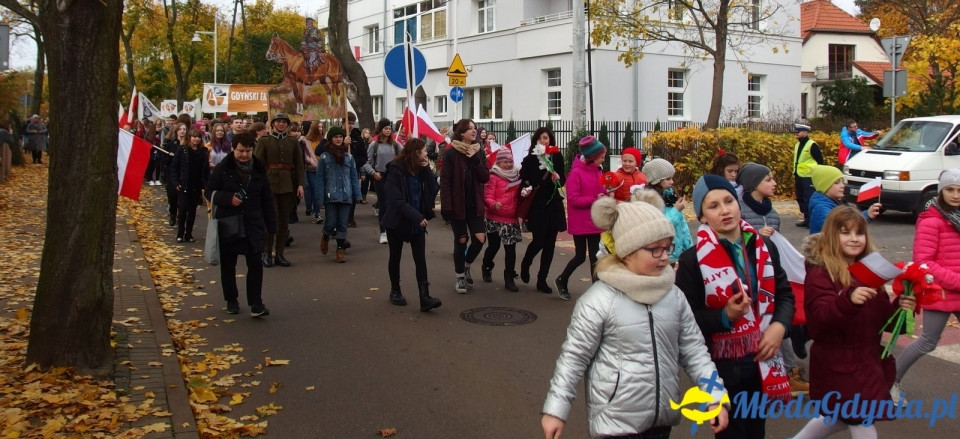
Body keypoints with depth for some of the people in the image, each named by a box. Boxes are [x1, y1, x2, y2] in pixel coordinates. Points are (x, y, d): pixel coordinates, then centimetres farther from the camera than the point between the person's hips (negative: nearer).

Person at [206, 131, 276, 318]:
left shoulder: (259, 170, 3)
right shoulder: (222, 169, -5)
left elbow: (266, 199, 8)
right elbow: (210, 191, -2)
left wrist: (271, 225, 6)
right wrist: (228, 198, -20)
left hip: (253, 225, 1)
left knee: (255, 264, -5)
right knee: (228, 264, 10)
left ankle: (255, 303, -2)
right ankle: (231, 301, 25)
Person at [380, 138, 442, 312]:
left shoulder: (421, 170, 4)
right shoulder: (396, 170, -16)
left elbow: (433, 189, -4)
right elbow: (396, 200, -22)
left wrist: (426, 169, -12)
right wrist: (417, 216, -28)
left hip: (417, 222, 5)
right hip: (397, 221, -5)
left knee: (420, 259, -5)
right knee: (395, 257, 11)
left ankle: (425, 298, -10)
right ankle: (395, 291, 29)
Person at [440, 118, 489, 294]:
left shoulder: (479, 151, 5)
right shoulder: (450, 153, -9)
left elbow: (485, 178, -1)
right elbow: (444, 181, -12)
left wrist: (475, 159, -14)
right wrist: (446, 206, -18)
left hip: (475, 204, 4)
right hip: (457, 204, -4)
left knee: (480, 238, -4)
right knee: (461, 240, 4)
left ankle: (466, 266, 24)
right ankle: (460, 278, 20)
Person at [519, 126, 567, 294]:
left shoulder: (557, 157, 2)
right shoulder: (530, 159, -5)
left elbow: (563, 179, 6)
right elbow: (523, 180, -2)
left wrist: (558, 178, -14)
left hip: (554, 205, 3)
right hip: (536, 205, -3)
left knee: (550, 244, 5)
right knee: (539, 241, -4)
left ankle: (542, 280, 15)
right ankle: (525, 265, 27)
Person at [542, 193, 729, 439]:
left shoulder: (674, 295, 2)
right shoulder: (599, 300, -15)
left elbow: (693, 350, 8)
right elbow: (574, 357, -10)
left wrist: (715, 396, 1)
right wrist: (556, 409, -9)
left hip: (662, 419, 5)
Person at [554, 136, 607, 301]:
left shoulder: (598, 171, 5)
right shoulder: (576, 173, -15)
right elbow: (573, 200, -18)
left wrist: (606, 196, -7)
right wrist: (595, 199, -22)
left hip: (595, 222, 6)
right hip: (580, 223, -6)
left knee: (594, 256, 7)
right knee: (580, 256, 4)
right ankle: (561, 280, 27)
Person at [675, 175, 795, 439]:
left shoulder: (764, 247, 3)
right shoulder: (692, 260, -13)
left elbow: (784, 294, 9)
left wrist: (779, 326, -9)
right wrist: (726, 316, -27)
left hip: (762, 363, 5)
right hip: (723, 368, -5)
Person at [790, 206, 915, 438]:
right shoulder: (820, 272, -13)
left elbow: (880, 318, 13)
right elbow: (820, 319, -26)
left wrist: (898, 306, -8)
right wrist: (848, 299, -43)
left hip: (867, 360, 8)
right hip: (838, 365, -7)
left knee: (842, 417, 22)